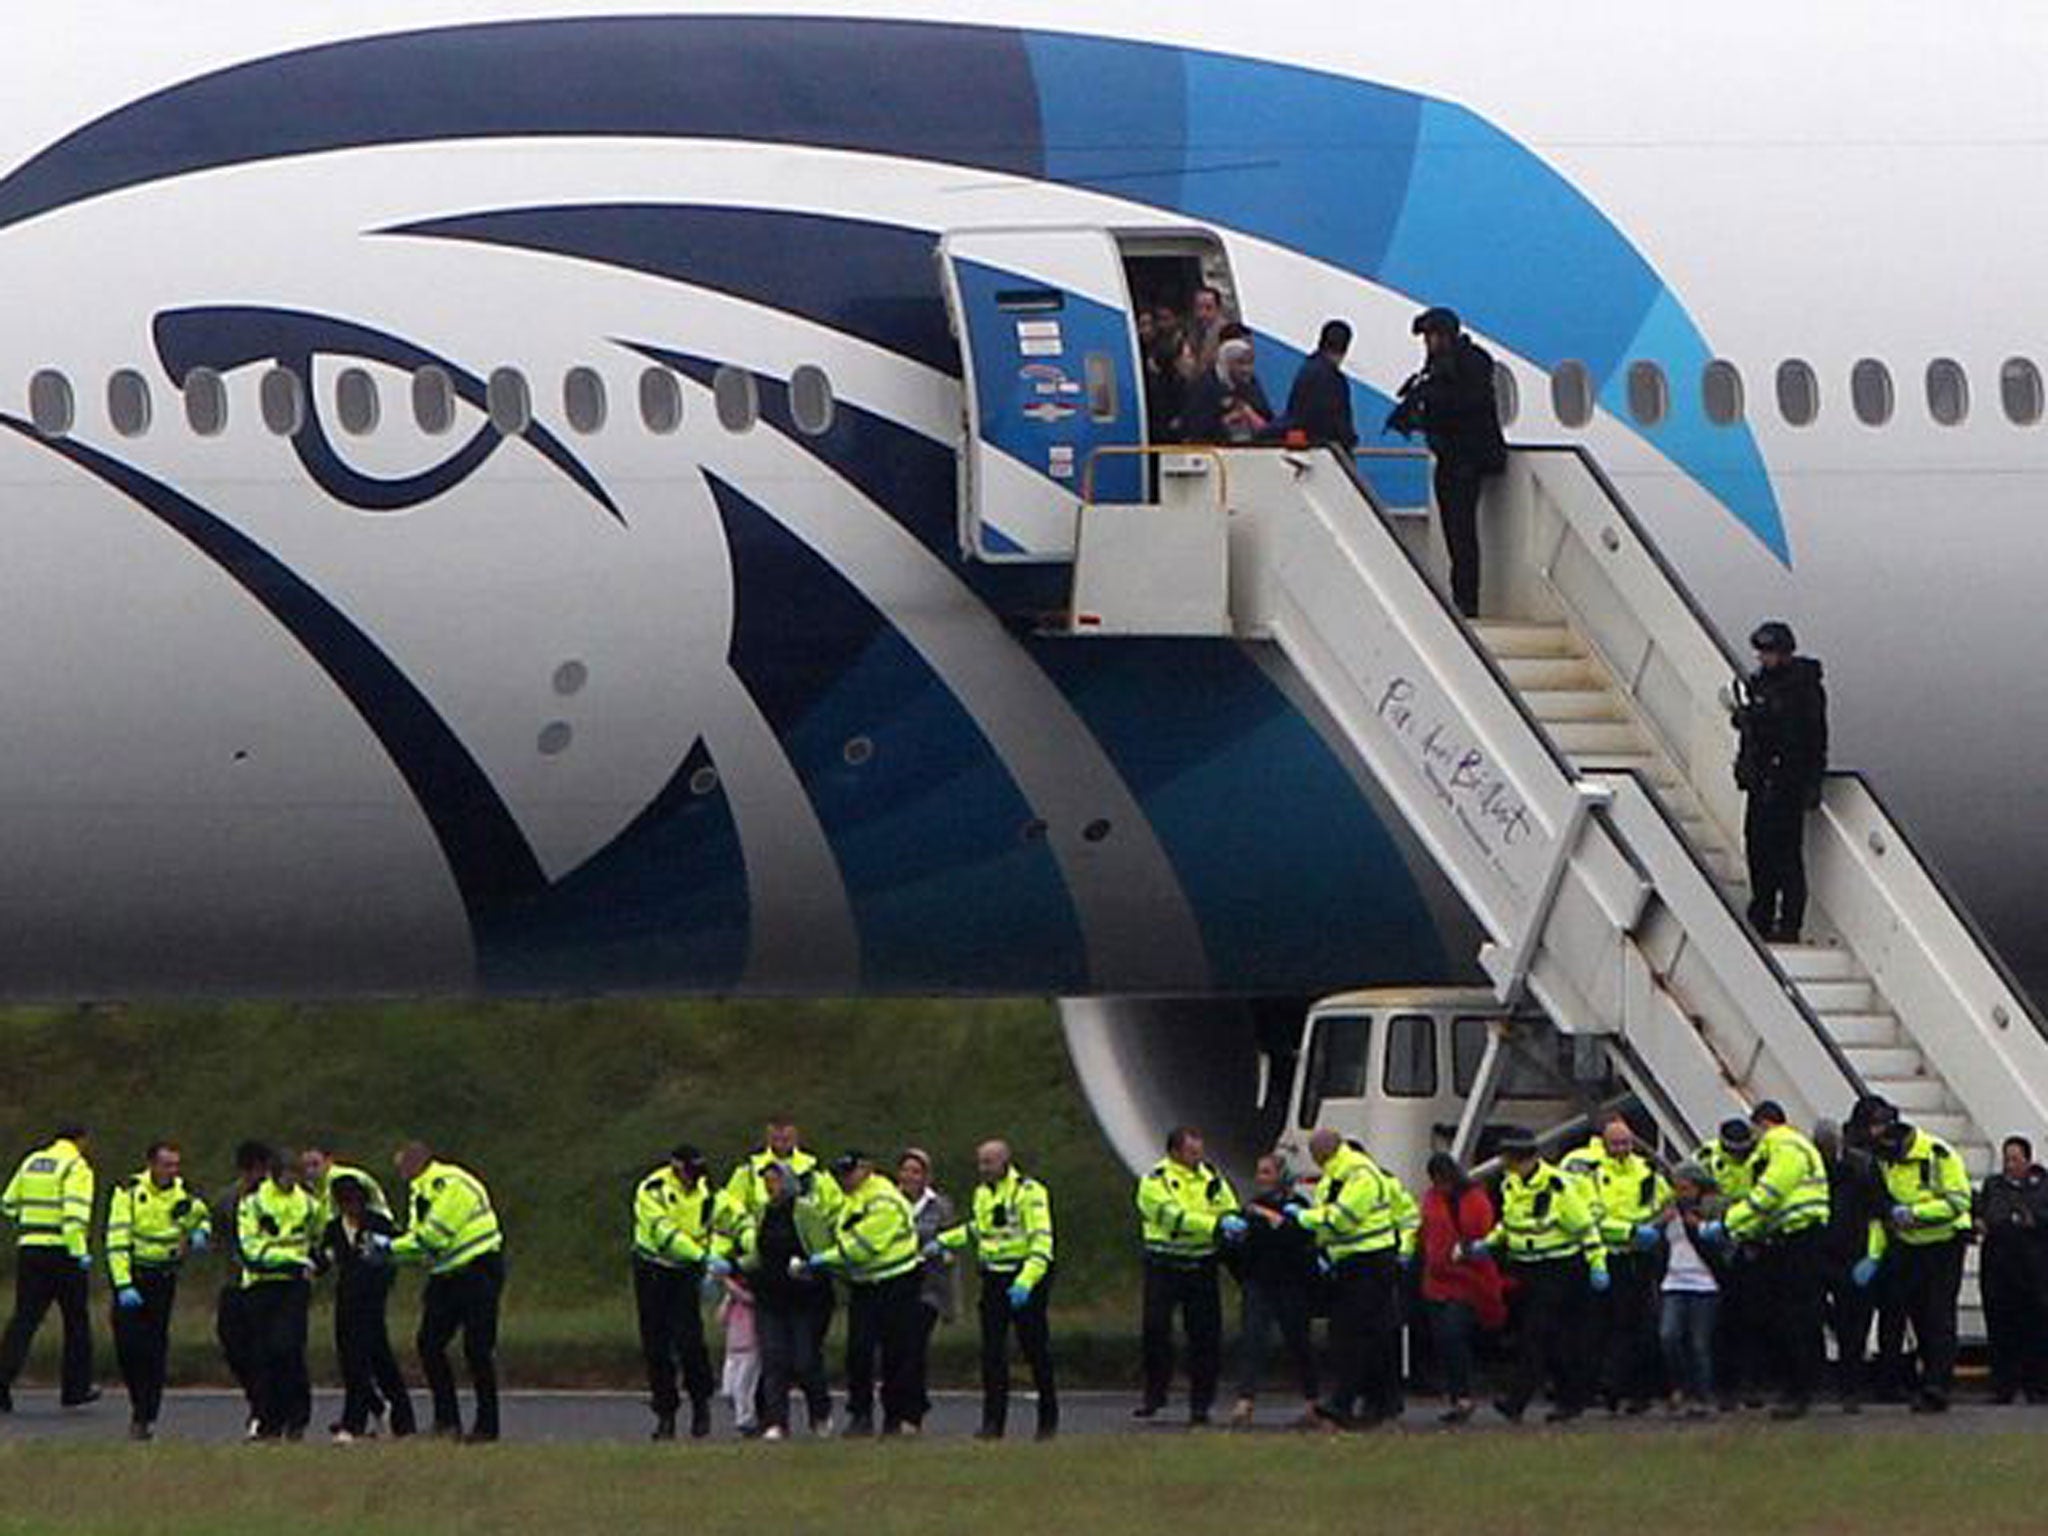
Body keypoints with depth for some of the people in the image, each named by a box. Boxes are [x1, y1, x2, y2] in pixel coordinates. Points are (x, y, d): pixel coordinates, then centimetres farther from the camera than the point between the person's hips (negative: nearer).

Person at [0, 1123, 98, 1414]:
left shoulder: (32, 1162, 13)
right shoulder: (77, 1168, -7)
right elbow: (75, 1211, -21)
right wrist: (80, 1251, -26)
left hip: (29, 1248, 5)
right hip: (63, 1250, -5)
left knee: (24, 1318, 2)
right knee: (76, 1319, 11)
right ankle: (76, 1387, 15)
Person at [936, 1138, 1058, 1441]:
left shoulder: (1029, 1192, -14)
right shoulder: (982, 1193, 10)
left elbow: (1041, 1242, -20)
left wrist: (1026, 1281, -30)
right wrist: (945, 1242, 18)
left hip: (1026, 1280, -6)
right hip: (994, 1280, 6)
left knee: (1037, 1352, 3)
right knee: (992, 1353, 1)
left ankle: (1048, 1420, 14)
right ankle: (993, 1421, 3)